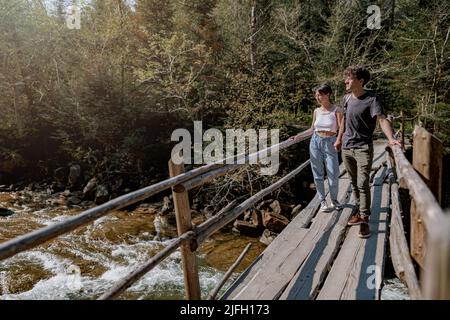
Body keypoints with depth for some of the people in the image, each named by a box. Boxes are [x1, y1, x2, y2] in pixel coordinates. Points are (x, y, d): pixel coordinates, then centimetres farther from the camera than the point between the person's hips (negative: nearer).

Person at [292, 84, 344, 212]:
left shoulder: (336, 110, -4)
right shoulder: (316, 111, 7)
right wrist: (299, 135, 10)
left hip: (330, 144, -3)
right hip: (315, 142, 3)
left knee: (333, 175, -2)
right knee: (318, 174, 5)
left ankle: (334, 199, 22)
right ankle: (322, 201, 18)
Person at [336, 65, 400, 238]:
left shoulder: (371, 99, -14)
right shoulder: (346, 98, 5)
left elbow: (382, 119, -26)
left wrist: (390, 138, -41)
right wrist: (339, 138, 26)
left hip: (363, 148, -6)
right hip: (347, 148, 6)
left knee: (363, 184, -9)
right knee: (354, 183, 15)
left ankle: (364, 220, 1)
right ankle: (359, 212, 30)